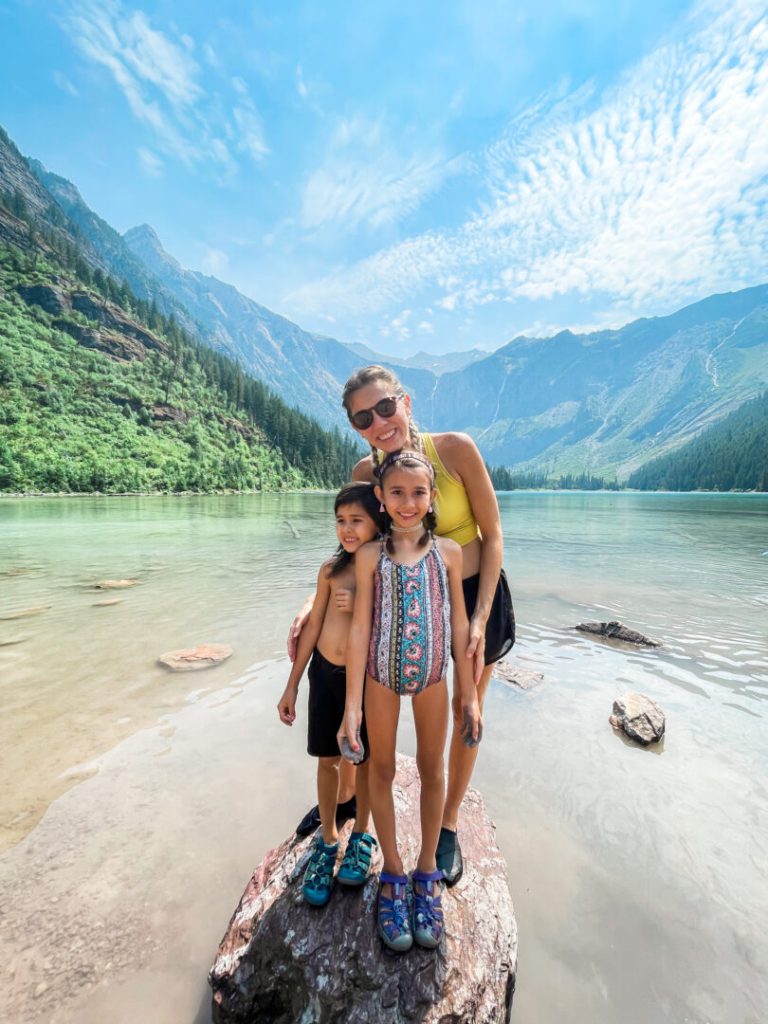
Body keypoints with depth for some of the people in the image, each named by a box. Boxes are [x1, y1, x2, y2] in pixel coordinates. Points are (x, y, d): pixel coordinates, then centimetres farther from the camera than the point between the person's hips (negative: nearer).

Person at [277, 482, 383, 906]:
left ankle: (361, 836, 40)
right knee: (327, 760, 15)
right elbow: (313, 626, 3)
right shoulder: (332, 568, -4)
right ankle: (327, 841, 38)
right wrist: (291, 685, 6)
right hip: (325, 673, 3)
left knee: (365, 760, 15)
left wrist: (361, 607, -27)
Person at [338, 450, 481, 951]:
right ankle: (393, 874, 40)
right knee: (382, 770, 15)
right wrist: (353, 705, -6)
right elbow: (360, 630, -6)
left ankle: (427, 872, 42)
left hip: (432, 675, 1)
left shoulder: (449, 551, -6)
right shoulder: (370, 556, -8)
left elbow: (460, 626, -1)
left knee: (432, 769, 17)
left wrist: (470, 696, 2)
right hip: (382, 675, 0)